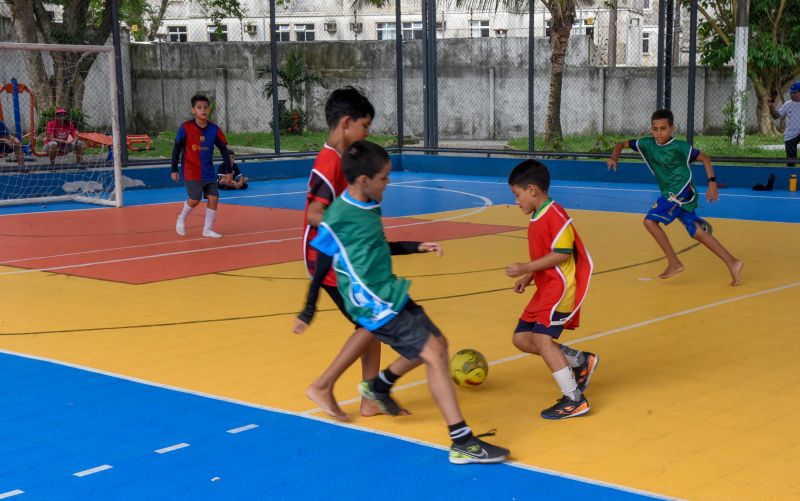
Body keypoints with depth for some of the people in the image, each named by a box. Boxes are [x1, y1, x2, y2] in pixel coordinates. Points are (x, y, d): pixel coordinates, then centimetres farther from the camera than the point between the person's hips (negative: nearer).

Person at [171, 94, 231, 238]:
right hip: (191, 171, -4)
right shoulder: (185, 128, -11)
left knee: (213, 198, -3)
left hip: (208, 172, 4)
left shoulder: (214, 129, -4)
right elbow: (177, 148, -3)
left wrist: (228, 170, 2)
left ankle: (207, 229, 10)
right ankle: (181, 218, 19)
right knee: (195, 199, -11)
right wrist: (174, 169, -2)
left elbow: (223, 149, 4)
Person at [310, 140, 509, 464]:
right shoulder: (336, 217, -17)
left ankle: (376, 387, 41)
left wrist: (417, 247, 25)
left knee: (435, 344, 20)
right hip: (375, 304, -10)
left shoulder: (371, 207, 9)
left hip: (392, 294, 10)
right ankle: (462, 443, -17)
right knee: (434, 354, -16)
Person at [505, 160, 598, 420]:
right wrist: (528, 278, 10)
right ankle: (580, 361, 18)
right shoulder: (537, 219, 13)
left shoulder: (554, 214, -17)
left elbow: (561, 254, -22)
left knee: (542, 337, -21)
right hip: (545, 290, 10)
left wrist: (525, 268, -20)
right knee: (521, 338, 9)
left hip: (561, 289, -10)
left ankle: (575, 400, -16)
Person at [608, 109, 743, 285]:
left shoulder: (680, 147, -13)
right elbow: (622, 144, 12)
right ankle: (732, 262, 6)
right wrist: (614, 158, -8)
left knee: (650, 220, -14)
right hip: (671, 194, 7)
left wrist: (712, 183, -12)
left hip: (681, 191, -7)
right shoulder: (647, 144, 2)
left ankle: (674, 263, -8)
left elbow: (704, 158, -4)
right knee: (696, 232, 5)